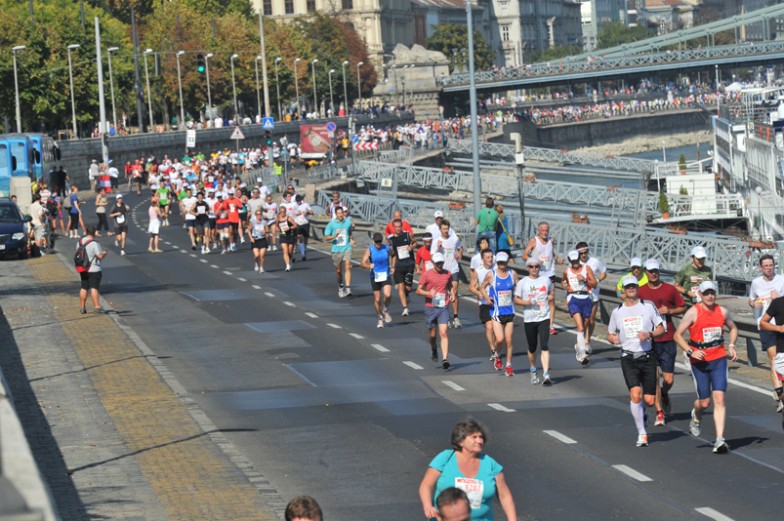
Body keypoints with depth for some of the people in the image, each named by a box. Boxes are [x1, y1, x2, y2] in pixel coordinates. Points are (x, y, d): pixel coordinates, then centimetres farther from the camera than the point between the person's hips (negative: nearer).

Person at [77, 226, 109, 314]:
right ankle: (97, 307, -10)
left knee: (83, 288, 11)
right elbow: (100, 256, -16)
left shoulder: (80, 241, 5)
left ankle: (82, 307, 15)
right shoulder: (94, 243, -17)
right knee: (94, 288, -6)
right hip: (94, 269, -6)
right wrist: (105, 253, 4)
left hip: (83, 269, 6)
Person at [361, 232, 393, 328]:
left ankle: (386, 310, 8)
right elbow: (363, 263, -12)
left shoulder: (387, 248, -3)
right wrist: (369, 266, -33)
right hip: (375, 276, 0)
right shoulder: (369, 250, -6)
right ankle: (380, 318, 25)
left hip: (385, 276, 0)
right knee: (377, 299, 5)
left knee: (388, 295, -22)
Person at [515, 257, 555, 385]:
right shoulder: (522, 282, 1)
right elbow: (516, 299, 2)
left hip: (544, 318, 0)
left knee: (544, 347, -14)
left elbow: (552, 293, 21)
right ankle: (533, 372, 34)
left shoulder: (546, 280, 6)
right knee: (532, 348, 11)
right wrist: (528, 302, -15)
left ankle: (546, 375, -20)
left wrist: (549, 298, -1)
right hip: (529, 319, 0)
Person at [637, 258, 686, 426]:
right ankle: (659, 413, 4)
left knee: (669, 379, 0)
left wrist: (669, 311, -9)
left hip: (668, 340, 0)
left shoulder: (670, 289, 2)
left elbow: (683, 307, 10)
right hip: (648, 340, 0)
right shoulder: (640, 292, 3)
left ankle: (664, 394, 35)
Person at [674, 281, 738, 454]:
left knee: (719, 399, -9)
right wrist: (690, 351, -18)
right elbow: (677, 335, -6)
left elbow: (733, 328, 23)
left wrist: (731, 346, 6)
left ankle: (720, 440, -11)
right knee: (705, 402, 2)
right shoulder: (693, 312, -8)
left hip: (719, 359, 2)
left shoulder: (722, 311, 4)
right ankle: (696, 417, 40)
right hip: (699, 361, -2)